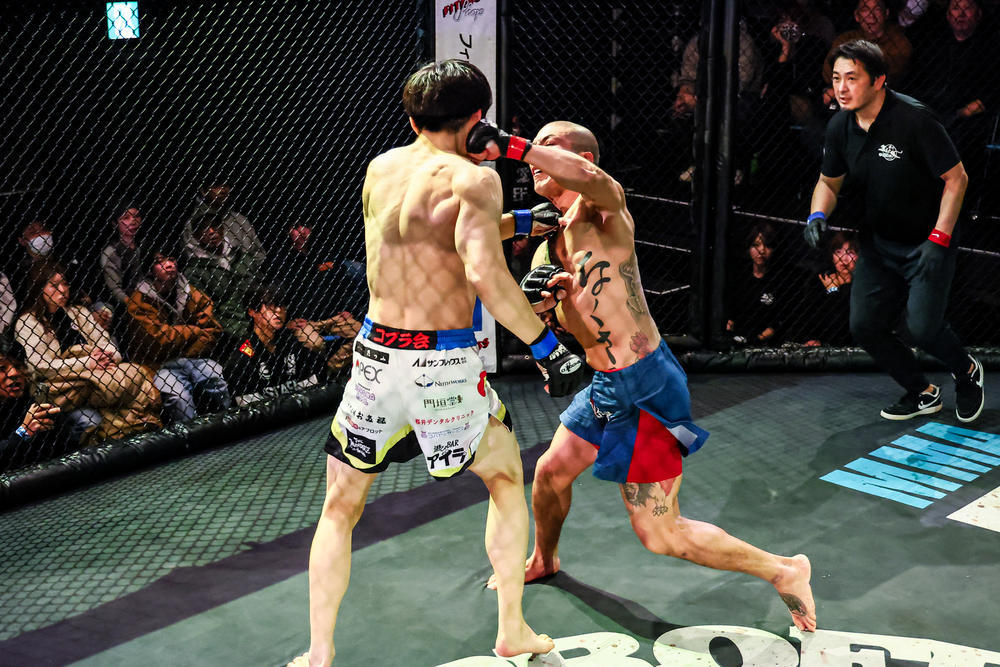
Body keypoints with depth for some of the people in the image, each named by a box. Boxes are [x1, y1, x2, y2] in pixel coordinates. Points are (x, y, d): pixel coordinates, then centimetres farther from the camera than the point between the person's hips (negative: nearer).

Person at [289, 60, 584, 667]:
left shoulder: (380, 169, 9)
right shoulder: (474, 179, -9)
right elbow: (484, 273, -25)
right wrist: (550, 348, -19)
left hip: (377, 357, 4)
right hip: (446, 365, -3)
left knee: (340, 509, 19)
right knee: (507, 480, 22)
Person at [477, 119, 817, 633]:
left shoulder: (601, 206, -14)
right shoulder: (552, 231, 12)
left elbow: (589, 176, -40)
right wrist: (543, 293, -11)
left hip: (645, 387, -9)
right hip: (607, 384, 9)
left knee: (660, 536, -3)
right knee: (550, 473, 25)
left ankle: (783, 570, 12)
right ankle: (543, 561, 54)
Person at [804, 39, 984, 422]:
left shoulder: (914, 118, -22)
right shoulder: (839, 127, -3)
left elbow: (956, 178, -17)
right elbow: (829, 182, 13)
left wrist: (938, 240, -21)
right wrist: (818, 215, -8)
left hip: (928, 242, -6)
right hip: (878, 244, 6)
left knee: (922, 328, -16)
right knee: (864, 325, 2)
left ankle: (967, 372, 19)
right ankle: (922, 394, 25)